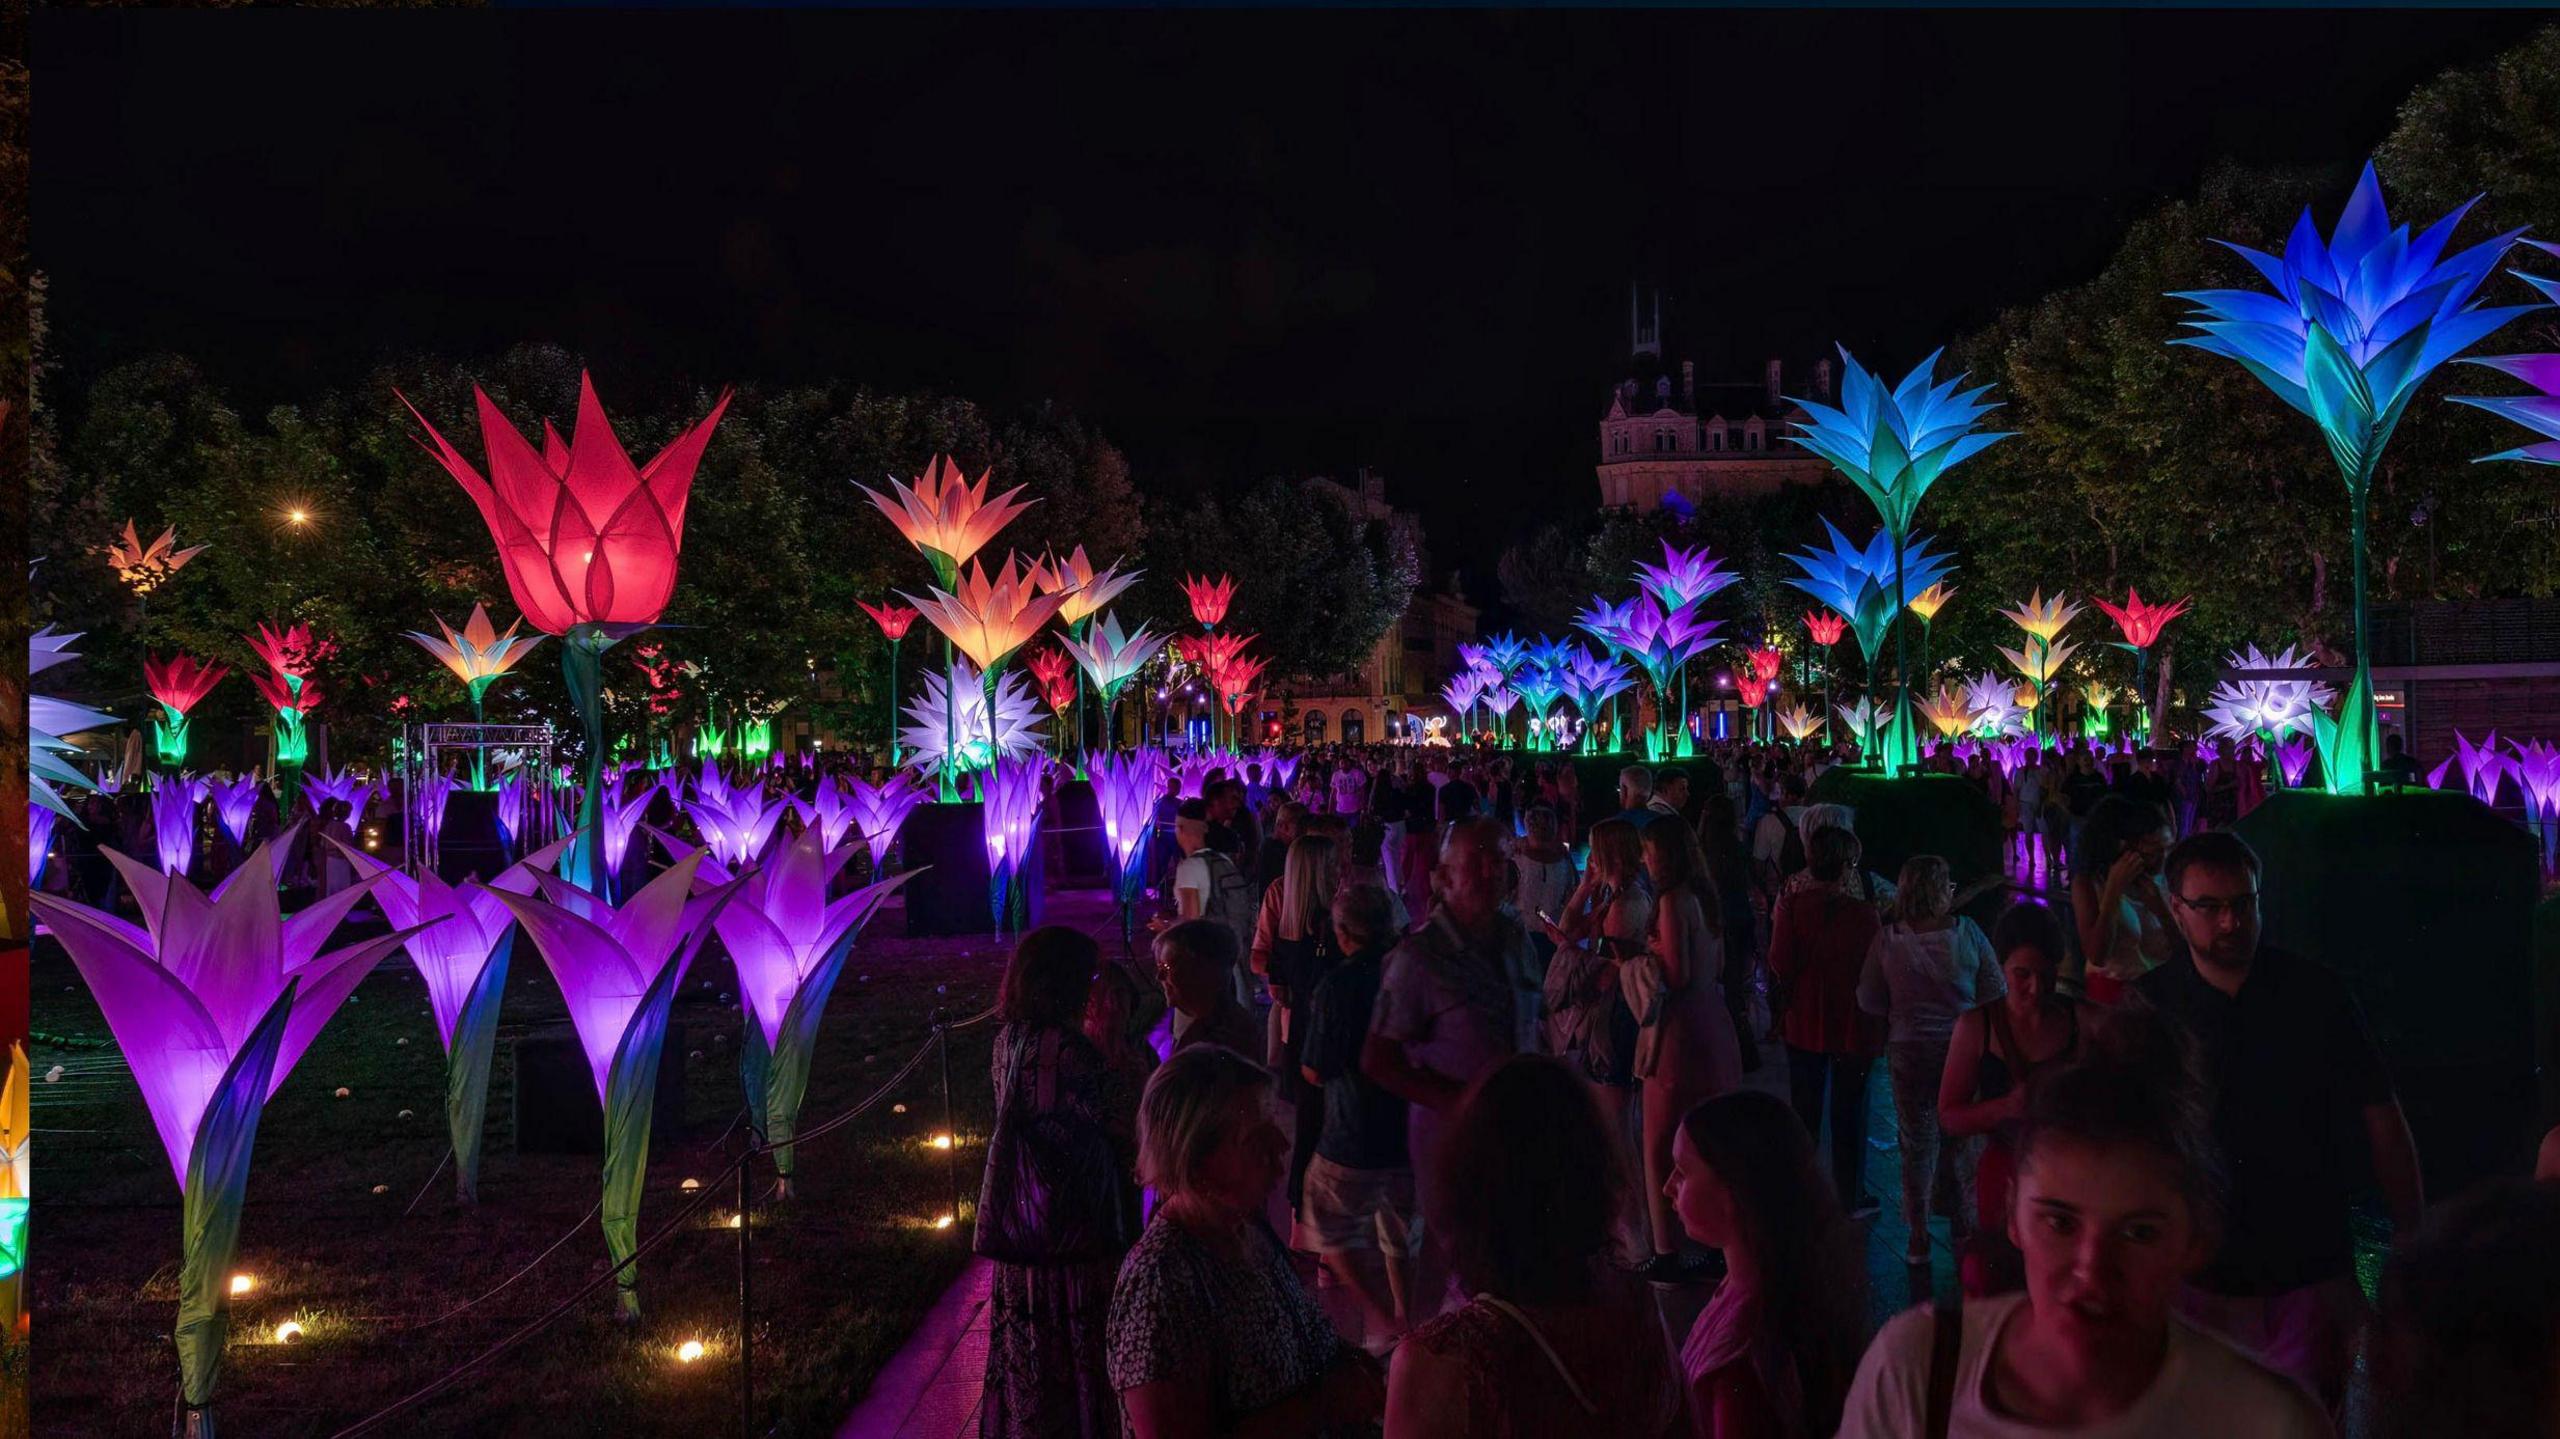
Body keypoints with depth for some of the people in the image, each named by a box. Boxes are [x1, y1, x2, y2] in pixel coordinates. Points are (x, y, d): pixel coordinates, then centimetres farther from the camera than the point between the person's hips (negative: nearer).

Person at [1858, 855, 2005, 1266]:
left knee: (1917, 1145, 12)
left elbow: (1869, 1000, -5)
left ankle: (1918, 1239, 18)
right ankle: (1964, 1229, 27)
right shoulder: (1966, 932, -13)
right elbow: (1997, 991, -5)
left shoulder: (1887, 939, -13)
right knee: (1960, 1141, 16)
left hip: (1909, 1051, 0)